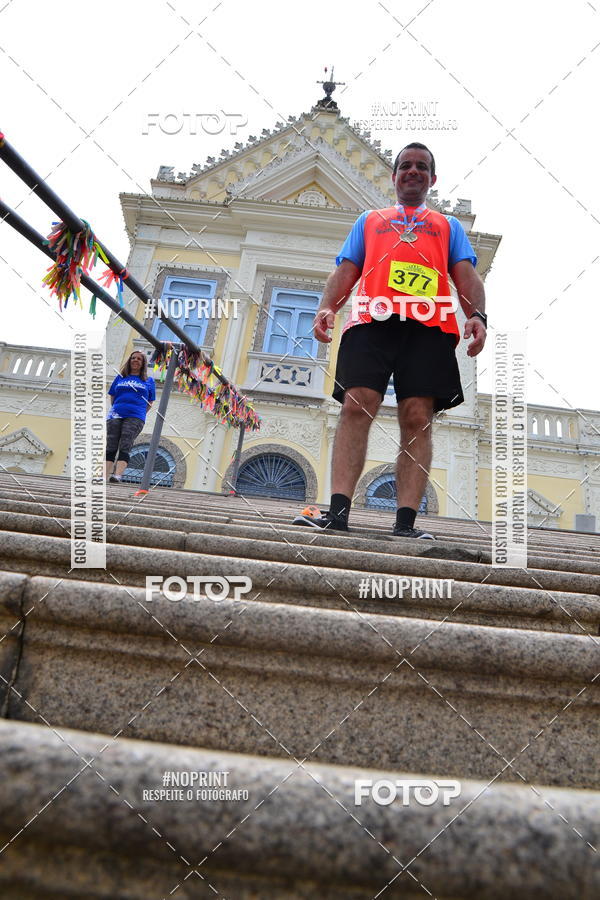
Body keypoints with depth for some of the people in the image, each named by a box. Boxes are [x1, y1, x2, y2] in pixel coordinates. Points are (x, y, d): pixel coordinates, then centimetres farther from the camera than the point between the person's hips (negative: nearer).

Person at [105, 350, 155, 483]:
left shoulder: (149, 381, 17)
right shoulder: (120, 377, 21)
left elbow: (150, 402, 19)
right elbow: (112, 396, 27)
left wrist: (140, 413, 9)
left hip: (135, 418, -2)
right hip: (115, 416, 2)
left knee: (125, 447, -17)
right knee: (110, 447, -8)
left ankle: (118, 475, -31)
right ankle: (105, 477, -14)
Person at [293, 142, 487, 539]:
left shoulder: (449, 226, 31)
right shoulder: (368, 220, 32)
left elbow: (467, 276, 17)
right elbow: (345, 271, 21)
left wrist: (477, 315, -4)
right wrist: (327, 307, 0)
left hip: (429, 326, 0)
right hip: (371, 320, 0)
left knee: (418, 419, -12)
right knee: (356, 406, -18)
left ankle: (406, 521, -14)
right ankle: (338, 511, -21)